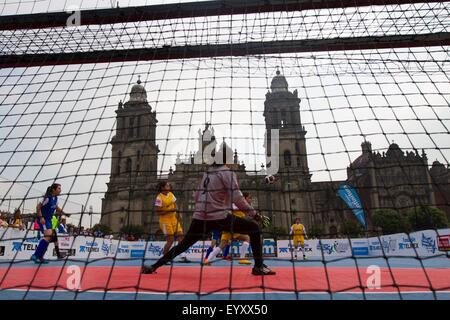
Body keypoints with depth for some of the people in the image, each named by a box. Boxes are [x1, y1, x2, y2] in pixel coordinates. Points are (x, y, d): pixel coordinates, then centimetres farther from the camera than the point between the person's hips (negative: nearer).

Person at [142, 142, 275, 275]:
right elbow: (237, 198, -11)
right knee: (254, 228, 5)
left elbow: (197, 196, 19)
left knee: (183, 244, 21)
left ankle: (153, 267, 22)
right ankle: (258, 266, 0)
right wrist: (253, 213, -4)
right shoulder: (227, 172, -3)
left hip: (200, 218, 6)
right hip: (219, 218, -6)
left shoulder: (207, 173, 16)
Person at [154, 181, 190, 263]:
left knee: (180, 236, -1)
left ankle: (183, 257, 1)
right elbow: (158, 212, -14)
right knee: (170, 240, -6)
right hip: (165, 220, -7)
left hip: (174, 219, 7)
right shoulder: (159, 198, -13)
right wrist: (169, 210, -22)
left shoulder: (171, 194, 7)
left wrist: (177, 214, 4)